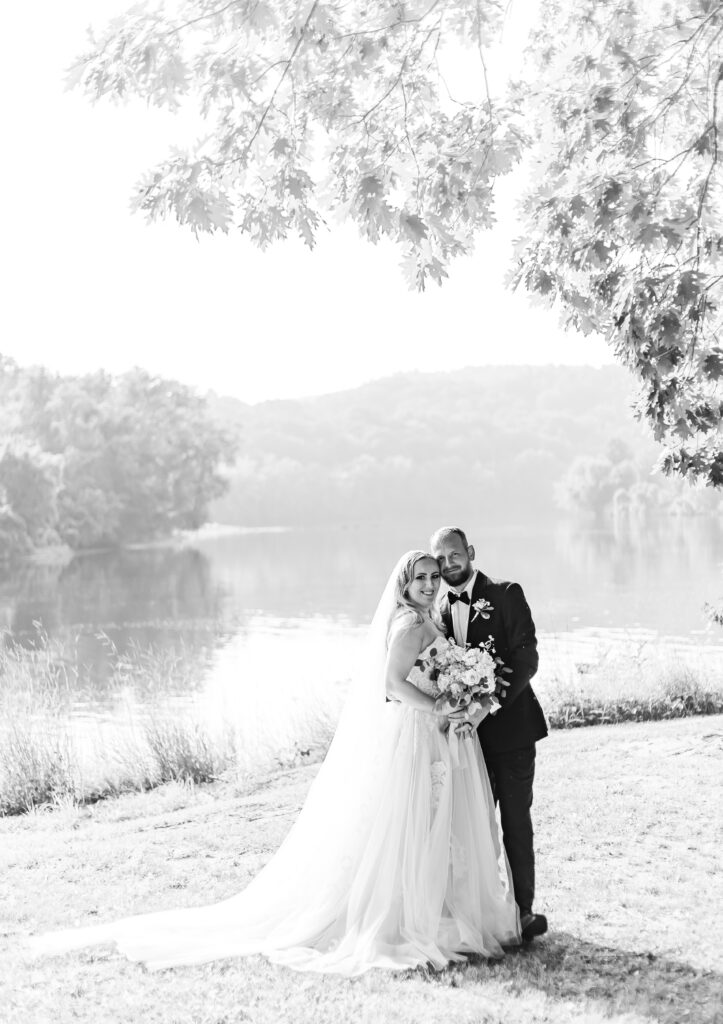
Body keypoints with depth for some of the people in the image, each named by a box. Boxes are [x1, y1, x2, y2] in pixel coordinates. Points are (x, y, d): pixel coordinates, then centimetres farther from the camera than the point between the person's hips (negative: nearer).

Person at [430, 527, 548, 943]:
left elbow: (526, 659, -13)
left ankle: (522, 910, 11)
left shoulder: (506, 595, -5)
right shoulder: (440, 609, 10)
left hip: (508, 726, -4)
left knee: (516, 822, 1)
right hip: (468, 732, 5)